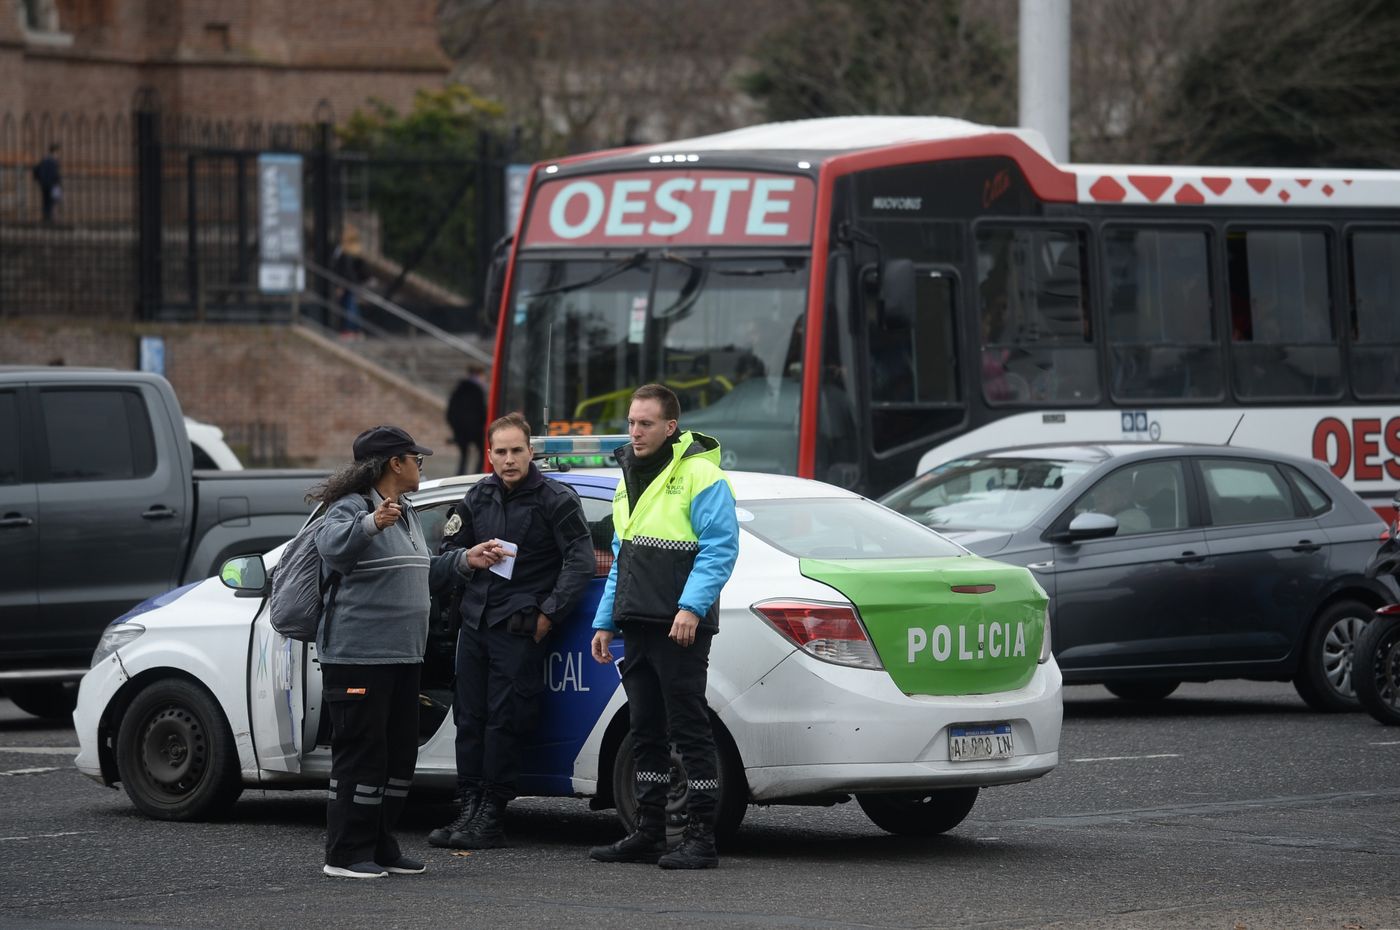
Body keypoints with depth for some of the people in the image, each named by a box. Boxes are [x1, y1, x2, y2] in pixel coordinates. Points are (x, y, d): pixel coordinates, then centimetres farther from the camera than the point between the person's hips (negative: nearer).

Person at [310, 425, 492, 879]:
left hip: (402, 656, 10)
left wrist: (463, 561, 25)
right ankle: (345, 854, -3)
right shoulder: (351, 509, -12)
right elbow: (331, 546, -34)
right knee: (361, 755, -8)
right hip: (357, 655, -10)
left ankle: (381, 847, 21)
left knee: (400, 754, 12)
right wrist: (371, 524, -50)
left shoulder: (405, 516, 20)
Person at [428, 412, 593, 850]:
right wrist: (474, 555, -2)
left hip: (520, 628, -6)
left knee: (504, 721, -8)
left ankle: (491, 818, -6)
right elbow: (448, 551, 21)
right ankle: (469, 810, 9)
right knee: (469, 718, 5)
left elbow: (581, 562, -7)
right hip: (475, 621, 6)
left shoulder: (556, 499, -4)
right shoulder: (479, 497, 12)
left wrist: (549, 614, -11)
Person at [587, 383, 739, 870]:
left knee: (689, 731, -6)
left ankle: (701, 838, -5)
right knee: (647, 733, 11)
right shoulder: (630, 478, 19)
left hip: (680, 628, -9)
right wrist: (606, 621, 20)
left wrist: (691, 607, -23)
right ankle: (648, 833, 17)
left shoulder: (699, 476, -8)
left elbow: (720, 550, -14)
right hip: (637, 627, 9)